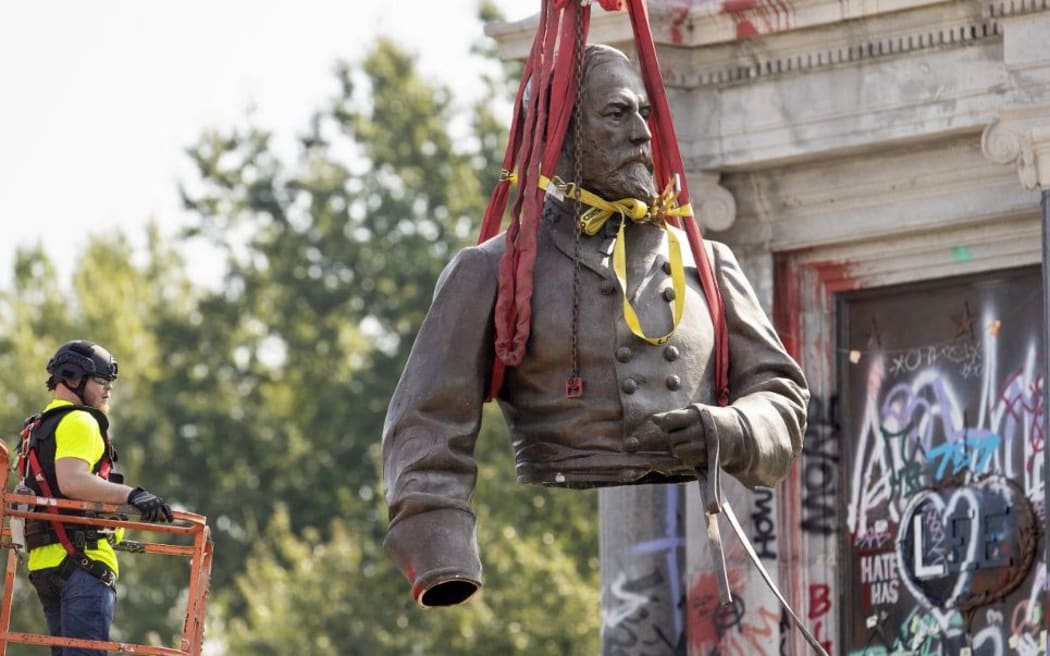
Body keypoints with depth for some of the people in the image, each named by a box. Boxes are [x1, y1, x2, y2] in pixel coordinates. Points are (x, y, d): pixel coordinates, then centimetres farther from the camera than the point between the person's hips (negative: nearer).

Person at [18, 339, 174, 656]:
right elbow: (71, 481, -24)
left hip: (44, 561, 10)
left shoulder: (40, 427, 24)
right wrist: (131, 495, -33)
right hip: (82, 559, -10)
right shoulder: (79, 423, -7)